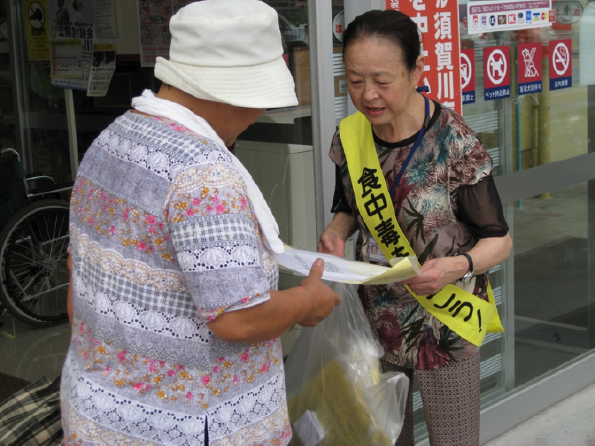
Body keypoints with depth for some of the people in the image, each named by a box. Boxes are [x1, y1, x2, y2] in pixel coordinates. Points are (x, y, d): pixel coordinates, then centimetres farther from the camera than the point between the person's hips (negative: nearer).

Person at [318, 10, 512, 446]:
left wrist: (458, 265, -30)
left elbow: (498, 240, -10)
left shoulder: (455, 144, -18)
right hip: (376, 321, 4)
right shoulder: (350, 136, -4)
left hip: (444, 326, -4)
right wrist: (335, 232, -8)